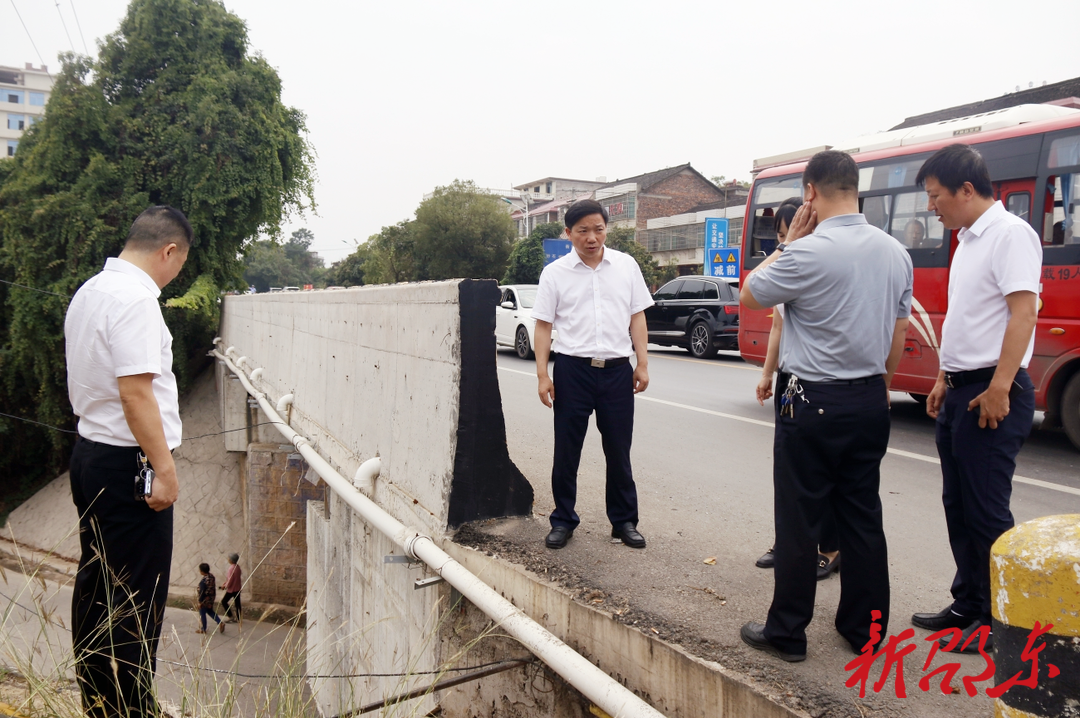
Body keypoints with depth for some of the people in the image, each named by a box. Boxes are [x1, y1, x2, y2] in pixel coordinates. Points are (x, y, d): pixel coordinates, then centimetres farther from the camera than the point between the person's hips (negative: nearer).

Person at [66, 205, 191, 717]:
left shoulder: (88, 291, 12)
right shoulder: (135, 300, -18)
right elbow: (135, 391, -25)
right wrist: (164, 468, -20)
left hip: (89, 453, 10)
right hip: (127, 464, -10)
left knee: (95, 587, 18)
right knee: (136, 597, 1)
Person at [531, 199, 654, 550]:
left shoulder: (626, 265, 6)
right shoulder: (555, 272, 1)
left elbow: (637, 318, 9)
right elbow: (543, 326, 2)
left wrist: (643, 364, 3)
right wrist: (542, 374, -5)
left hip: (617, 370, 1)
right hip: (572, 369, -1)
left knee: (619, 451, 9)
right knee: (566, 451, 7)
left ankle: (624, 521, 24)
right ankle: (563, 521, 21)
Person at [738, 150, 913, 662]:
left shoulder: (807, 252, -17)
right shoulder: (895, 253, 5)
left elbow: (749, 296, -1)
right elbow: (898, 335, 13)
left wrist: (788, 242, 3)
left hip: (814, 403, -7)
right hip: (871, 400, 7)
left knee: (799, 522, 3)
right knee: (862, 517, 15)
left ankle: (786, 634, 15)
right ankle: (865, 628, 27)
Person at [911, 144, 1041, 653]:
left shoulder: (1010, 233, -11)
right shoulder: (968, 241, 17)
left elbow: (1023, 310, -19)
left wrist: (999, 387, -24)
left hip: (991, 393, -9)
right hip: (959, 390, 9)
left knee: (987, 511, -2)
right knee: (959, 505, 14)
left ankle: (999, 619, 12)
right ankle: (969, 605, 27)